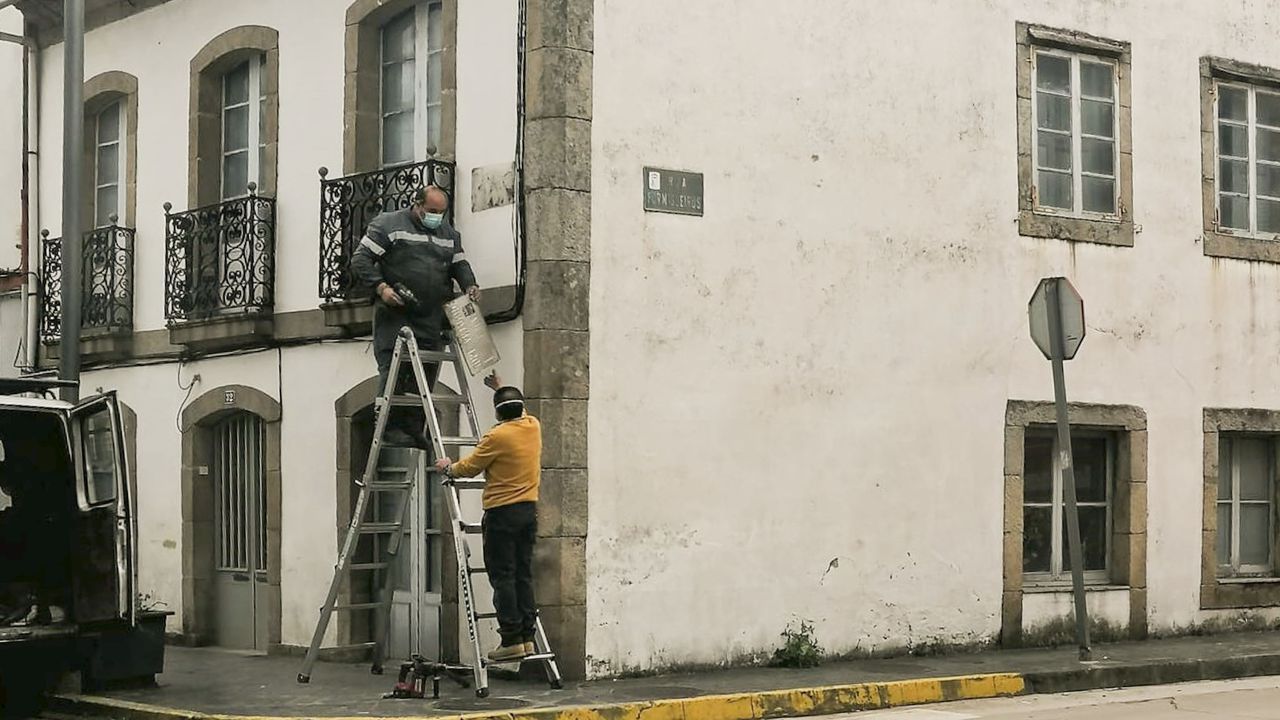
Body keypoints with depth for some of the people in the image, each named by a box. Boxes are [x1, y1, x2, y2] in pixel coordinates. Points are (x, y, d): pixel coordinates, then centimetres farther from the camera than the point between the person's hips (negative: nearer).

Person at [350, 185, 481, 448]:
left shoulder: (449, 234, 19)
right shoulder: (388, 224, 1)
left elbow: (459, 264, 24)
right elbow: (361, 260, -3)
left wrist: (470, 285, 2)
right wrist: (380, 287, -16)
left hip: (432, 320, 5)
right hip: (395, 316, -5)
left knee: (426, 376, 1)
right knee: (394, 370, -10)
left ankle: (414, 428, 8)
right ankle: (390, 426, -5)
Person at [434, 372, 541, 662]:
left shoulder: (497, 436, -13)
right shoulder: (533, 426, 6)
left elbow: (470, 467, -5)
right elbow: (519, 413, 31)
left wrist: (448, 468, 15)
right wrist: (502, 390, 42)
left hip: (502, 513, -7)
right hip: (529, 510, 7)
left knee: (502, 577, -4)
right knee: (523, 575, 10)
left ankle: (511, 640, -8)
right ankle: (527, 636, 10)